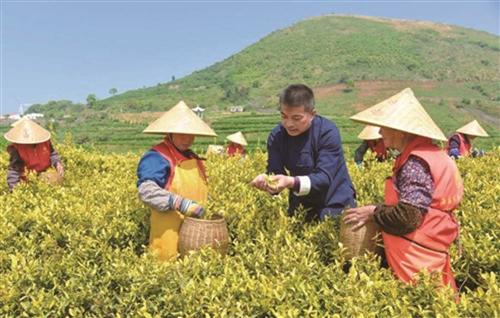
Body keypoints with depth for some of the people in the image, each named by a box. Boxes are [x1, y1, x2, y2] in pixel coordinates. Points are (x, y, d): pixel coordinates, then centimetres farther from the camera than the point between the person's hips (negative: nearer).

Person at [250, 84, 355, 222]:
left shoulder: (328, 132, -22)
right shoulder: (276, 136, -9)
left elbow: (324, 177, -28)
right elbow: (274, 172, -14)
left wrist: (291, 182, -44)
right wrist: (266, 180, -38)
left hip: (336, 203, -3)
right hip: (301, 205, 4)